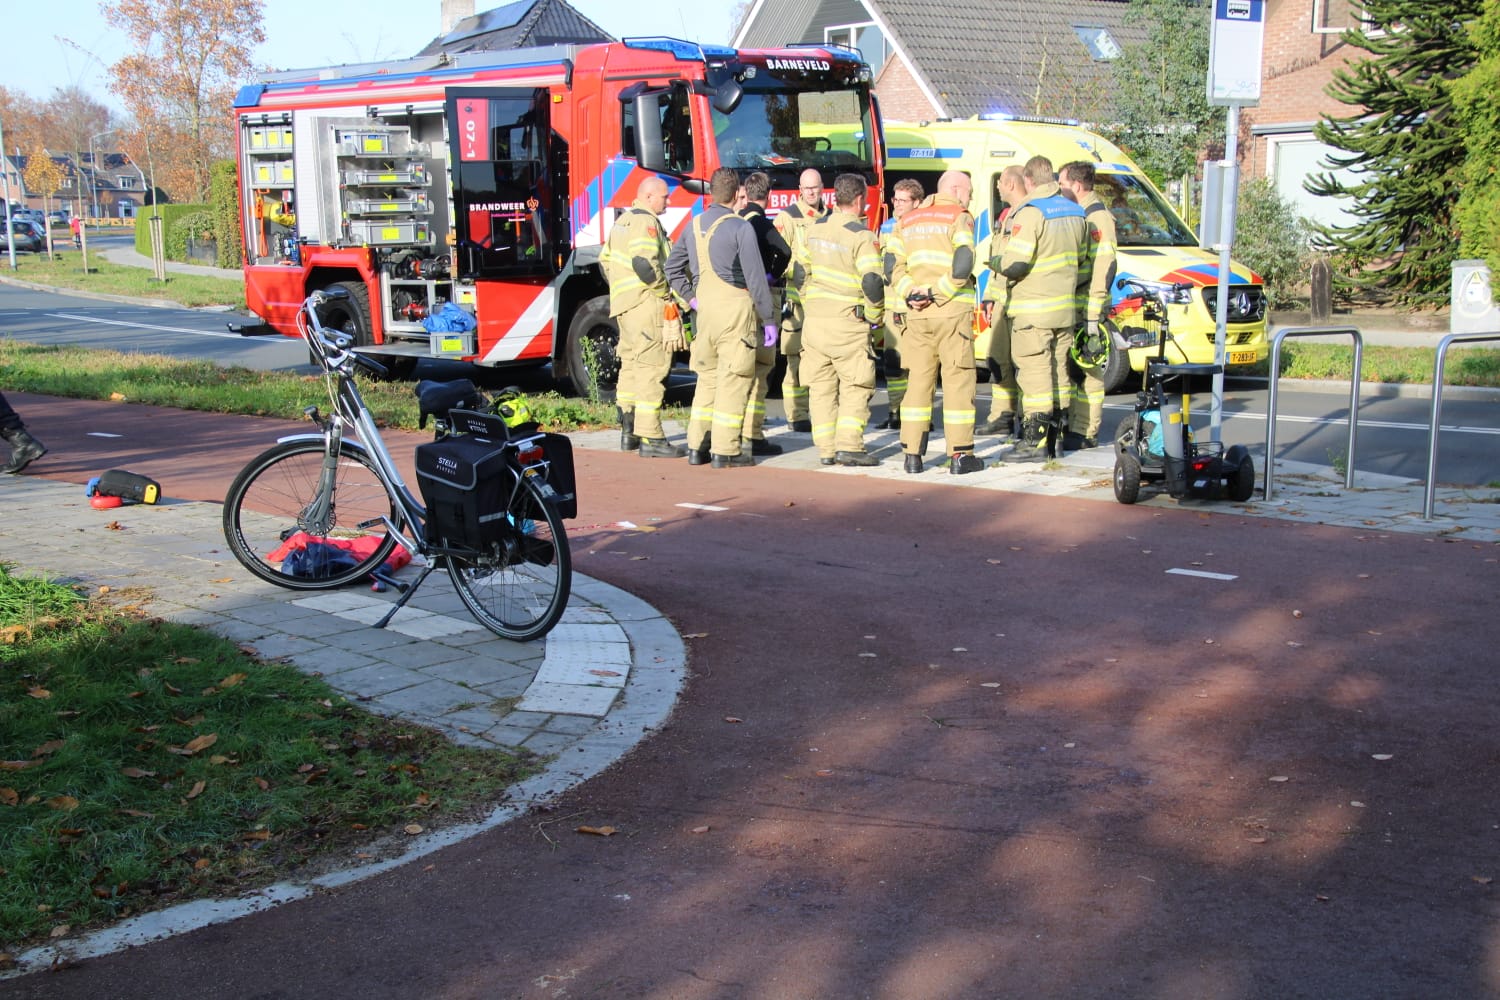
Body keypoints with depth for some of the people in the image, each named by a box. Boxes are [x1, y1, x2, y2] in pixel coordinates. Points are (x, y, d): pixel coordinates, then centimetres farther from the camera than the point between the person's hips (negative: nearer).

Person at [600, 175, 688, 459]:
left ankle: (629, 432, 23)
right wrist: (667, 297, -14)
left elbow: (606, 259, 25)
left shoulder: (623, 220, 19)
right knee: (651, 368, -11)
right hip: (646, 305, -11)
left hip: (624, 306, 11)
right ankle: (650, 438, -13)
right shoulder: (646, 222, -12)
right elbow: (645, 264, -22)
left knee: (631, 366, 16)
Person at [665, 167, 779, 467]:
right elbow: (755, 277, -11)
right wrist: (768, 319, -8)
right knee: (734, 380, -2)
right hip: (735, 307, -6)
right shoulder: (740, 228, -9)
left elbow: (672, 267, 17)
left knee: (707, 378, 14)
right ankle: (725, 451, -1)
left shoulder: (694, 226, 10)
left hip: (705, 308, 6)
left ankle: (696, 446, 16)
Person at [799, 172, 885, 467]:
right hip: (847, 321, -6)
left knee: (821, 385, 9)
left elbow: (800, 270, 15)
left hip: (814, 319, 6)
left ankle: (826, 448, 10)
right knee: (856, 385, 3)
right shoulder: (861, 236, -12)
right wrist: (874, 316, -3)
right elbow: (873, 282, -17)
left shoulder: (815, 229, 8)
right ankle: (849, 444, -6)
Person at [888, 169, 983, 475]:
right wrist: (936, 293, -12)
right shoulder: (959, 217, -3)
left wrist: (910, 294, -5)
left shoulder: (907, 220, 15)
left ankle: (912, 454, 8)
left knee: (919, 381, 9)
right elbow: (962, 265, -16)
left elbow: (894, 264, 5)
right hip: (953, 311, -5)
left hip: (917, 313, 5)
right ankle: (960, 455, 0)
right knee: (957, 381, 0)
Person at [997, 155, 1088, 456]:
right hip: (1064, 307, 8)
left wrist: (998, 262, 0)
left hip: (1033, 310, -8)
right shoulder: (1075, 212, 11)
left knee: (1034, 371, -5)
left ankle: (1035, 440, -5)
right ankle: (1052, 437, 19)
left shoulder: (1030, 212, -15)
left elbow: (1014, 265, -20)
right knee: (1058, 369, 13)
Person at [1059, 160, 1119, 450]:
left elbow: (1104, 267, -19)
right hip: (1069, 307, 10)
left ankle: (1086, 433, -3)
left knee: (1087, 372, -6)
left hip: (1086, 306, -10)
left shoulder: (1097, 217, -13)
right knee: (1071, 369, 13)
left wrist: (1093, 314, -23)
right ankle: (1071, 426, 20)